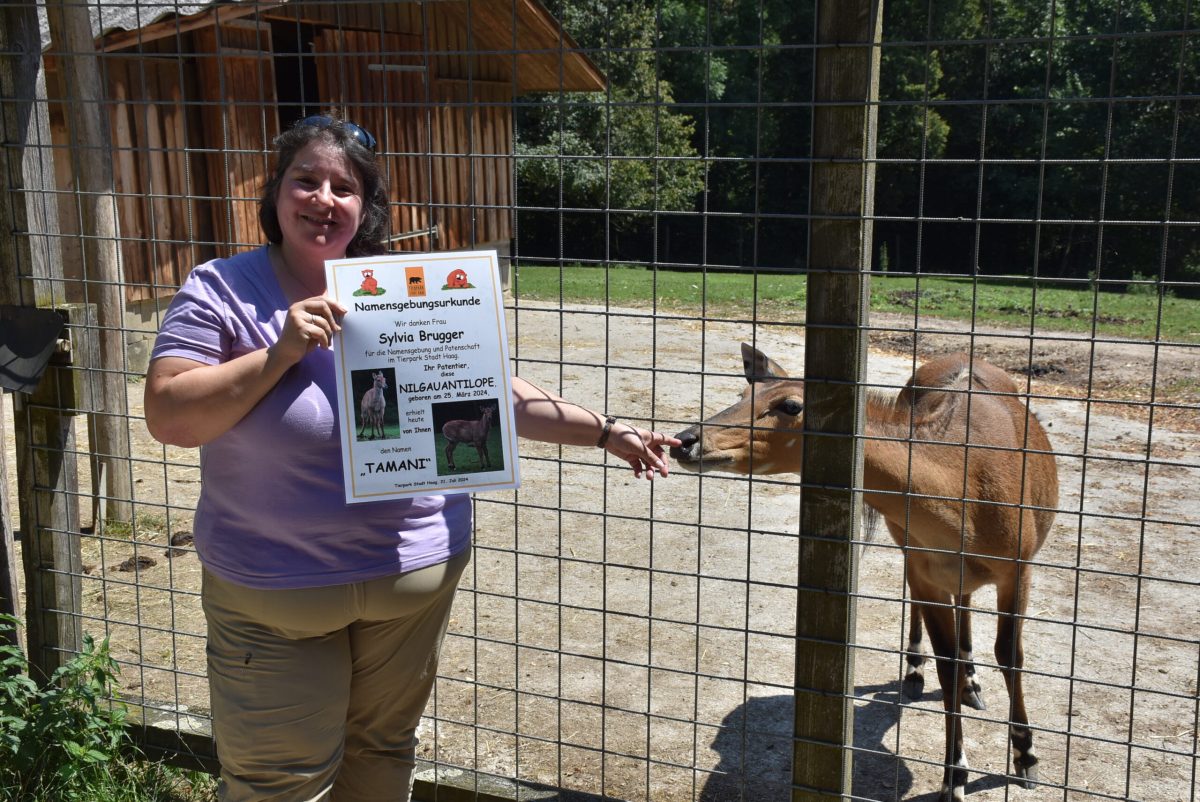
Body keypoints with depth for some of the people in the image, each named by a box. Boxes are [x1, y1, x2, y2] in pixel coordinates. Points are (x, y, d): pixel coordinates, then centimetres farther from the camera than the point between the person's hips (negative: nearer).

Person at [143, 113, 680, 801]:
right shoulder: (222, 291, -7)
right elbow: (169, 416, -14)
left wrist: (603, 431, -4)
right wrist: (281, 353, -22)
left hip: (417, 577, 3)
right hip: (274, 592, -3)